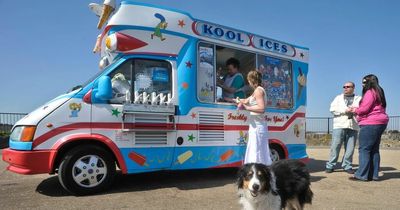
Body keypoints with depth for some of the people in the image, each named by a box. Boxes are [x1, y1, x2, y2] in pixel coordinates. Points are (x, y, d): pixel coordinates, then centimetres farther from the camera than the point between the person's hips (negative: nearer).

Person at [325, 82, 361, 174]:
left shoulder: (359, 99, 17)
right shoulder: (338, 98, 16)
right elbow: (332, 108, 1)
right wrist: (345, 110, -9)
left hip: (353, 126, 1)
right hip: (339, 125, -1)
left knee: (350, 148, 1)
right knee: (335, 146, -4)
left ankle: (347, 166, 12)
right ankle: (330, 166, 1)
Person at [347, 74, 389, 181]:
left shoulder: (370, 92, -11)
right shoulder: (378, 92, 20)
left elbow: (365, 108, -16)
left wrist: (354, 110, 2)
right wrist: (357, 110, 13)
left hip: (370, 124, -10)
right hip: (379, 123, 10)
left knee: (364, 149, -8)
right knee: (374, 150, 11)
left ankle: (362, 175, -7)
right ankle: (373, 174, 14)